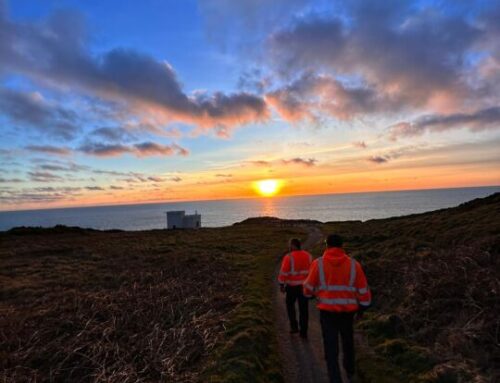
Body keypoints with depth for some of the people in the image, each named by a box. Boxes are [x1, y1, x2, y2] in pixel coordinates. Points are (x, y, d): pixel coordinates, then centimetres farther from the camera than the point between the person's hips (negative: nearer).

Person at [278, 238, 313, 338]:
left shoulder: (289, 257, -15)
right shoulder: (308, 256, 1)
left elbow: (284, 272, -17)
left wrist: (281, 284, -9)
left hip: (292, 286, -4)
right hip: (305, 286, 4)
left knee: (290, 304, 19)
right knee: (303, 308, 11)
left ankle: (294, 326, 16)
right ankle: (303, 332, 15)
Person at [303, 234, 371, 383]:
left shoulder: (318, 263, -11)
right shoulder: (353, 264, -6)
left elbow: (309, 287, -3)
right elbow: (363, 290, -1)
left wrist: (310, 293, 21)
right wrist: (362, 306, 16)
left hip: (327, 311, -3)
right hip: (347, 311, 3)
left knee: (331, 348, 6)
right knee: (347, 340, 28)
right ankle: (349, 371, 49)